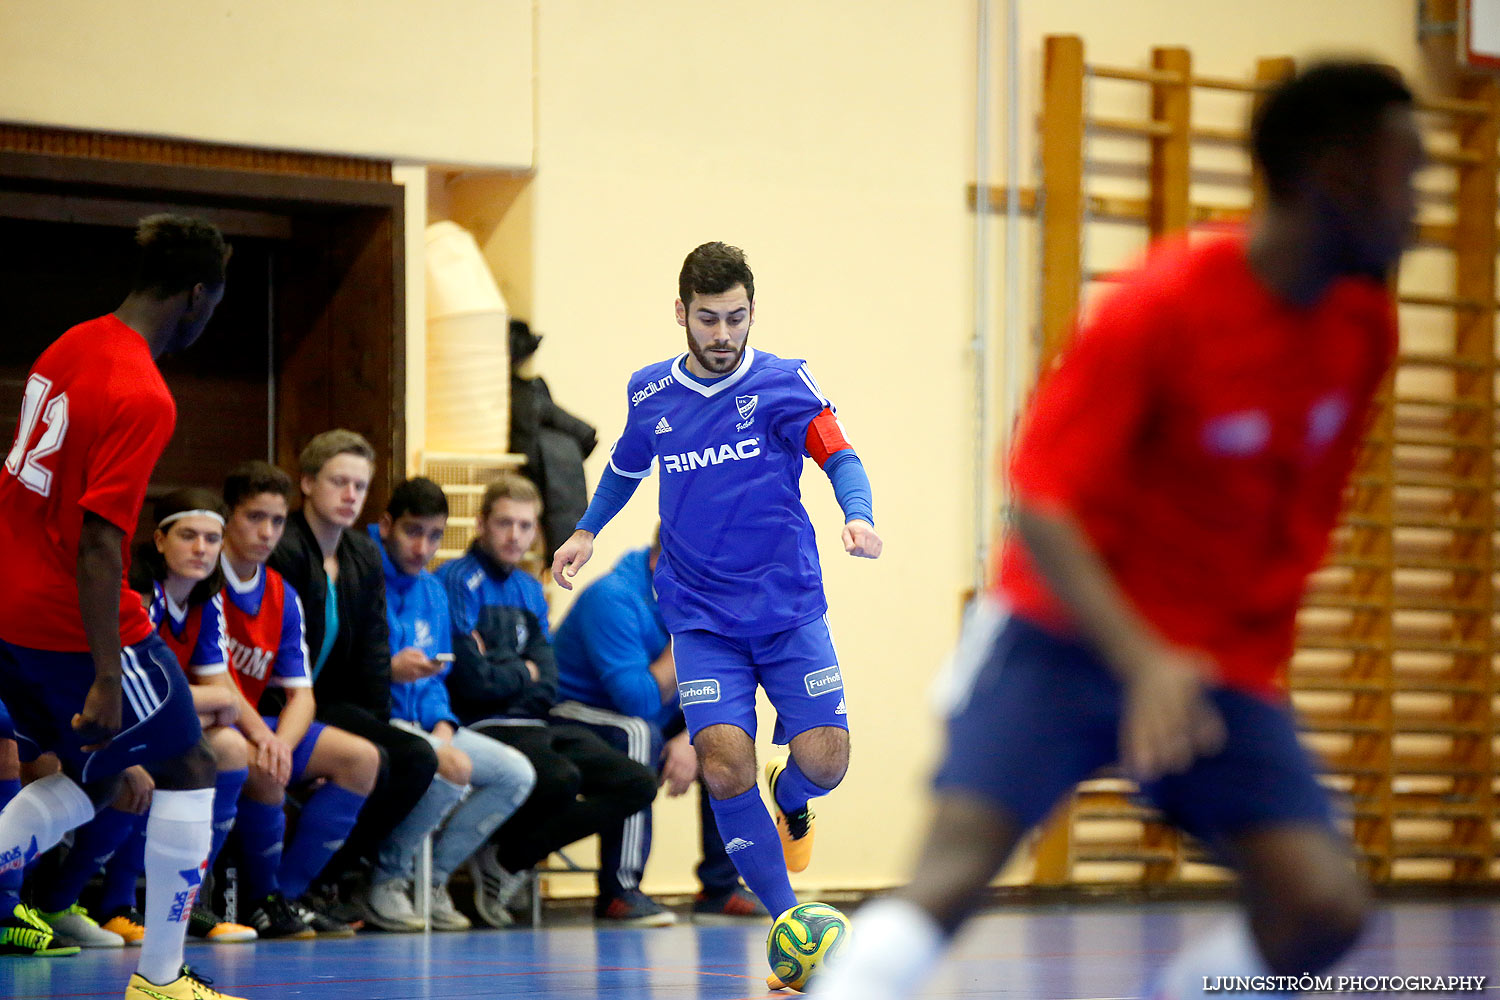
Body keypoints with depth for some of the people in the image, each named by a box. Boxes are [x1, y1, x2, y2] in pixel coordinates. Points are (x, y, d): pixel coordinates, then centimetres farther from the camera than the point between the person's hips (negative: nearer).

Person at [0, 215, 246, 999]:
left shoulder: (69, 348, 7)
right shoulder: (143, 398, -20)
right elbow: (99, 544, -25)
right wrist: (105, 678, -25)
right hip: (70, 624, -9)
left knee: (92, 777, 22)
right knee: (187, 770, 7)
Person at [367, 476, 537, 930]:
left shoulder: (432, 591, 18)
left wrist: (442, 724, 1)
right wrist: (390, 671, -24)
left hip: (421, 722, 9)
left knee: (517, 774, -5)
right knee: (449, 770, -33)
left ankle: (432, 879, 3)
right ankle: (386, 879, -10)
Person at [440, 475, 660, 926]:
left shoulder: (529, 589, 20)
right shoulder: (459, 581, -5)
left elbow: (547, 682, 11)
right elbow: (472, 678, -14)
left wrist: (502, 672, -10)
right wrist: (523, 673, 4)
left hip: (536, 723, 9)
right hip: (485, 726, -9)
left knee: (638, 783, -4)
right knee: (561, 778, -36)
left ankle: (507, 855, -3)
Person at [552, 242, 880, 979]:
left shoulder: (783, 384, -4)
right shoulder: (650, 395, 5)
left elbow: (840, 457, -10)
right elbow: (625, 466, 24)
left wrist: (857, 516, -28)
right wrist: (587, 531, 18)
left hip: (789, 606, -1)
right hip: (700, 616, 1)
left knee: (824, 758, -13)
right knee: (724, 764, -18)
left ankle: (790, 801, 27)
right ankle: (788, 922, -8)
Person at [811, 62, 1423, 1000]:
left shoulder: (1365, 327, 0)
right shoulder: (1161, 312, -18)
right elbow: (1042, 508, -21)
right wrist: (1144, 662, -35)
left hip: (1229, 668, 5)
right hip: (1070, 632, -5)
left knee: (1323, 908, -14)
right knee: (957, 866, -25)